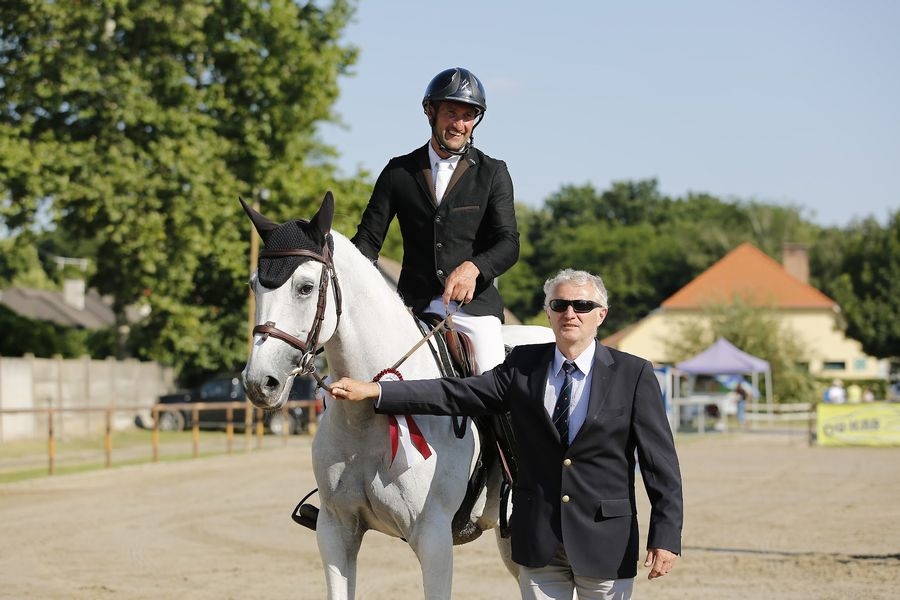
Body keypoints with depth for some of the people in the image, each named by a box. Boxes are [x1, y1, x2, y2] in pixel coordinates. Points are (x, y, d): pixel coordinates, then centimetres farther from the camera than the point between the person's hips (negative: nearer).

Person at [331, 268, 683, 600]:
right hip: (538, 540, 3)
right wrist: (373, 391, -8)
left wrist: (665, 536, -12)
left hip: (606, 541, -2)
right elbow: (454, 394, 0)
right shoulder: (523, 366, 4)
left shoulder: (634, 375, -3)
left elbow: (660, 461, -5)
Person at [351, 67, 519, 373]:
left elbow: (508, 244, -2)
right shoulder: (399, 171, 10)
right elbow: (369, 237, 9)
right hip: (414, 307, 1)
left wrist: (473, 267, -23)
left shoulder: (493, 173, 6)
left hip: (473, 304, -1)